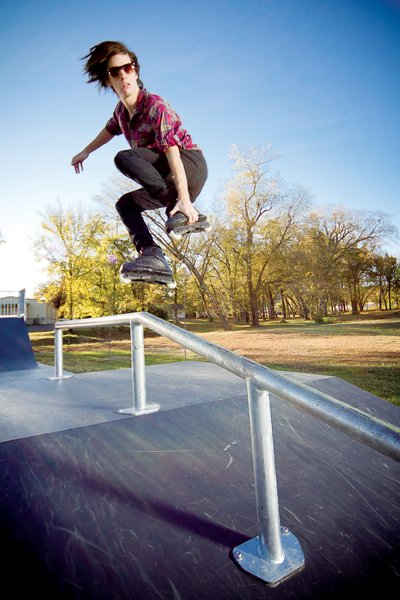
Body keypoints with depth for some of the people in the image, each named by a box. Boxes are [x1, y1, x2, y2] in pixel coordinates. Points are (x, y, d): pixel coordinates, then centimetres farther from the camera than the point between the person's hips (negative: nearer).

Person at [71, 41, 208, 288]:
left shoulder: (155, 106, -17)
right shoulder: (121, 110, 7)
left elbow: (173, 152, -30)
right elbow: (110, 129, 30)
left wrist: (183, 199, -40)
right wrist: (85, 152, 40)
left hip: (191, 164, -8)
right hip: (167, 178, 8)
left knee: (125, 158, -25)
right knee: (126, 204, 8)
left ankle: (181, 212, -30)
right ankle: (152, 256, -11)